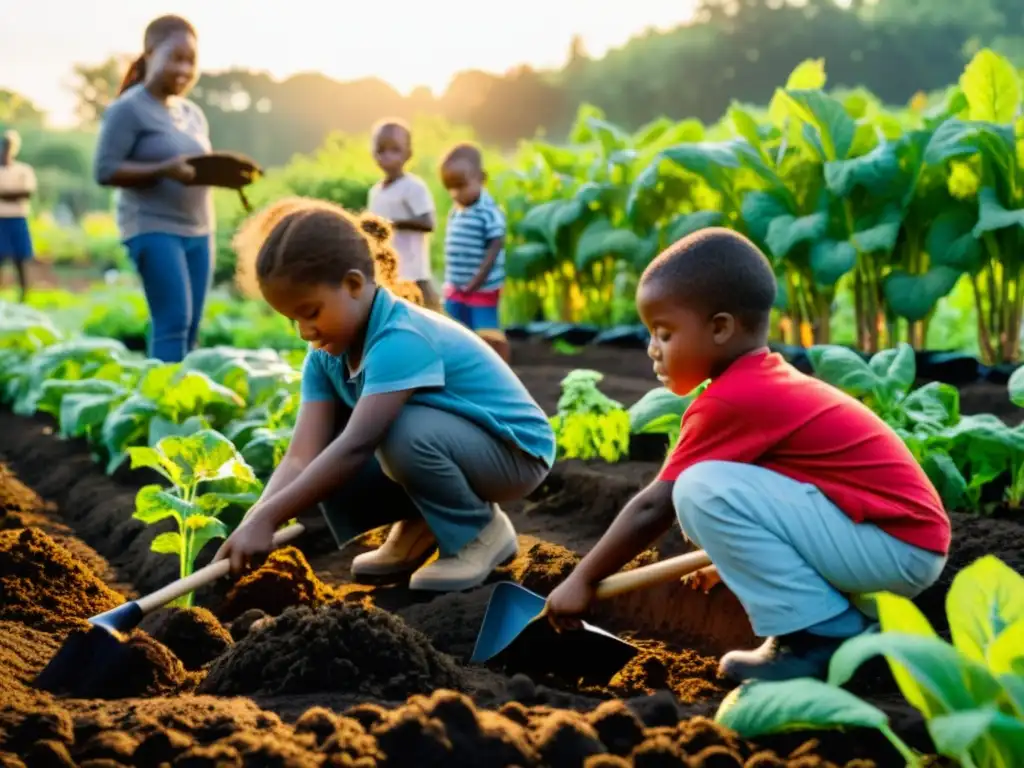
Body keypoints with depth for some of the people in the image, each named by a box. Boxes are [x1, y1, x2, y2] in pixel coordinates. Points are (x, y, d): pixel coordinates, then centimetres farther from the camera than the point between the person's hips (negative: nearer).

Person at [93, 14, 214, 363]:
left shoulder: (193, 114, 16)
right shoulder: (128, 109, -7)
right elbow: (105, 170, -12)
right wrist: (166, 169, -24)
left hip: (198, 231, 7)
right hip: (154, 229, -7)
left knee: (190, 327, 4)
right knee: (174, 321, -16)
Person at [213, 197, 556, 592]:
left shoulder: (401, 339, -32)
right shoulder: (325, 356, -6)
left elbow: (356, 447, -41)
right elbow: (302, 455, -16)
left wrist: (267, 519, -41)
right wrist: (252, 523, -32)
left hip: (515, 453, -7)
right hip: (443, 445, 8)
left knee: (405, 432, -35)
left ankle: (482, 532, -9)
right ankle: (421, 529, 11)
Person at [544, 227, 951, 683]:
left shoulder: (730, 401, -14)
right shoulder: (767, 382, 13)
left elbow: (654, 507, -9)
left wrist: (583, 580, 0)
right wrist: (732, 554, 41)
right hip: (906, 533, 10)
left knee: (702, 491, -18)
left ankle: (820, 637, -9)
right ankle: (859, 621, 14)